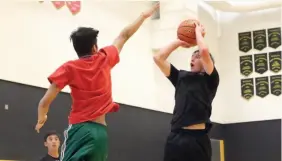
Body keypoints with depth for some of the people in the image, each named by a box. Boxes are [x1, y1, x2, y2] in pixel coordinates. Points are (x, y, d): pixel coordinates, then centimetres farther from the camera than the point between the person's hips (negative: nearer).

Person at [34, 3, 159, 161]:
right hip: (100, 132, 3)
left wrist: (41, 120, 17)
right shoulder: (105, 60, 6)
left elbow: (45, 102, -3)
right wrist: (144, 16, 36)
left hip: (79, 130, -3)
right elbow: (124, 36, 21)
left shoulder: (69, 68, -1)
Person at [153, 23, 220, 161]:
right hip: (175, 137, 4)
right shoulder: (180, 77, 18)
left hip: (197, 138, -4)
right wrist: (179, 42, 18)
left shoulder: (209, 80, 6)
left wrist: (198, 32, 7)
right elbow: (158, 58, 15)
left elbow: (204, 51, -9)